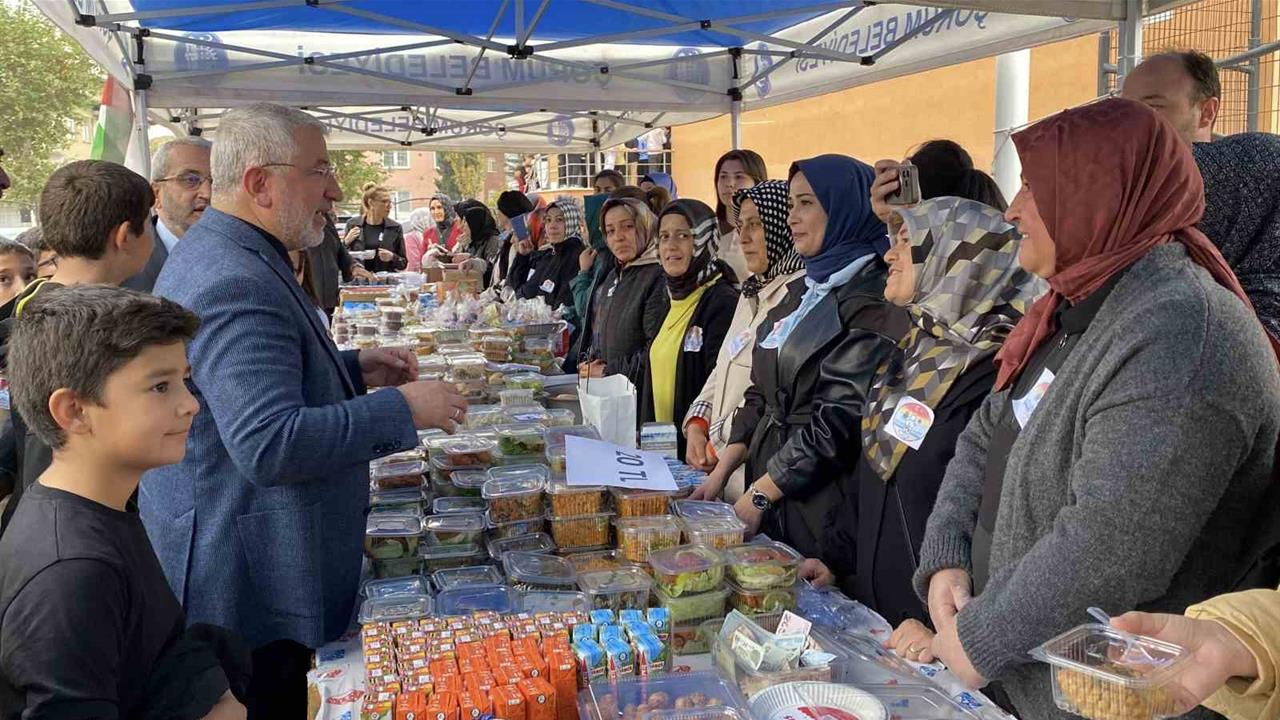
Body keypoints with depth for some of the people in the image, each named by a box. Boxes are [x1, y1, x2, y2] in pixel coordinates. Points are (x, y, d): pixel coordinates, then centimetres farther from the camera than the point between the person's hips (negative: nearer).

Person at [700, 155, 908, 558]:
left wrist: (759, 495, -15)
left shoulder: (871, 302, -15)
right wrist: (722, 471, 5)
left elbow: (838, 420, -20)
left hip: (821, 503, -8)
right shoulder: (807, 290, 12)